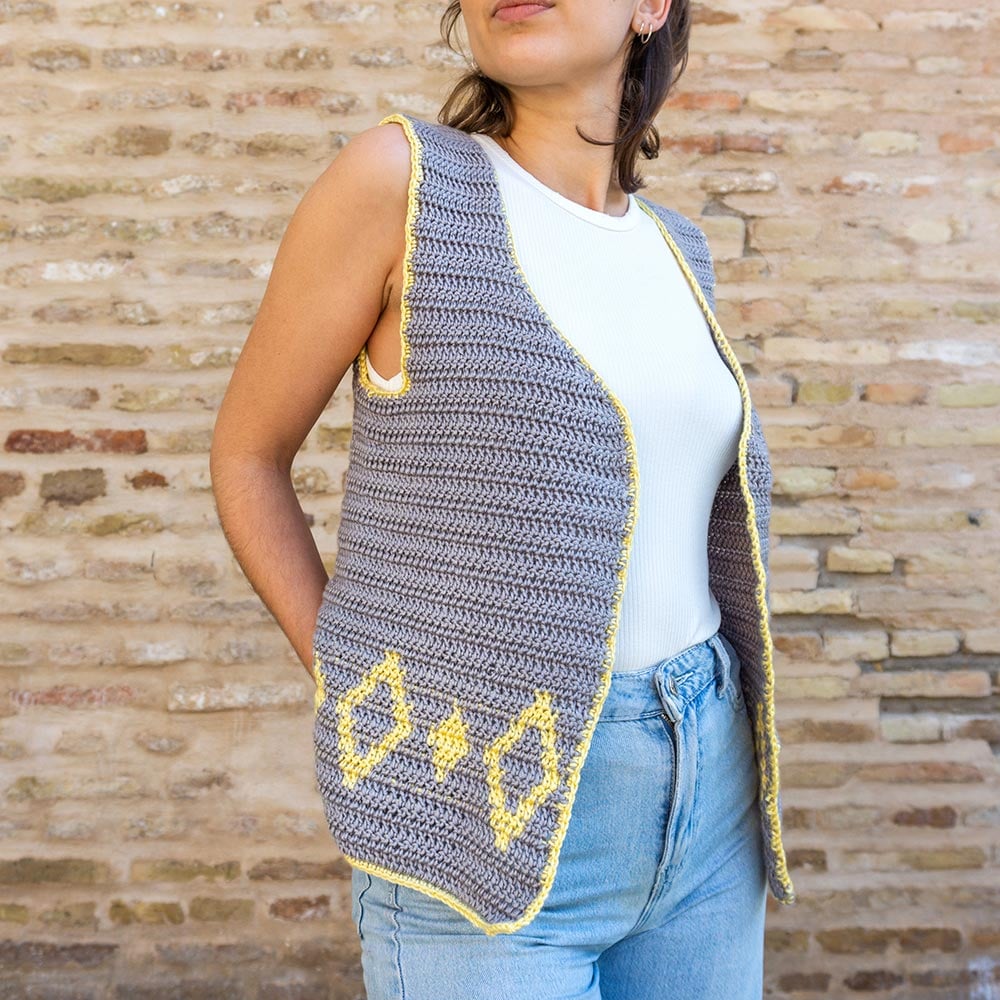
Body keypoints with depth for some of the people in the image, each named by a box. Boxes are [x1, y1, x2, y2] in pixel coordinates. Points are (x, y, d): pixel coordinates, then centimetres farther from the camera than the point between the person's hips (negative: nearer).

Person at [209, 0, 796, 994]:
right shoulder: (395, 173, -10)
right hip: (489, 817, -6)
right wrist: (357, 704, -6)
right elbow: (244, 456, -2)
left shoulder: (667, 251, 8)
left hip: (692, 799, 6)